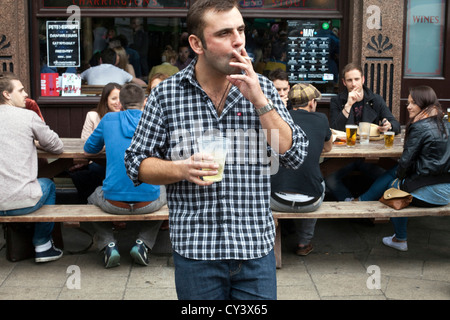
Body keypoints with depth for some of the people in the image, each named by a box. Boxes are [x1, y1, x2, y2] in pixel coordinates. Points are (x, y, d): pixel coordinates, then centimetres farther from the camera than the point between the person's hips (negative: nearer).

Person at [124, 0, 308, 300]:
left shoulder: (263, 88, 2)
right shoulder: (166, 95, -2)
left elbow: (295, 156, -4)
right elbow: (137, 163, 3)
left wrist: (258, 99, -14)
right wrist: (181, 169, -16)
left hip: (257, 250, 1)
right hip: (195, 250, -1)